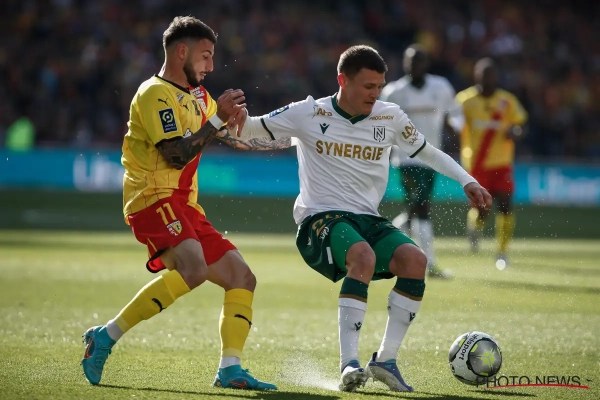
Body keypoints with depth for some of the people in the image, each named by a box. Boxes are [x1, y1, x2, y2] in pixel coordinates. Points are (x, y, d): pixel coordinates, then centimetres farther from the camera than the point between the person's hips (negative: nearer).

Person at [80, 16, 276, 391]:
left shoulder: (197, 97, 22)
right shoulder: (156, 93, -8)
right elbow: (176, 155, -19)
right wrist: (218, 119, -16)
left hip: (185, 207, 10)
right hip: (155, 200, -10)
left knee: (242, 278, 3)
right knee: (192, 267, -32)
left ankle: (230, 368, -2)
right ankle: (107, 336, -25)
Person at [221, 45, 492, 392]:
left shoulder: (390, 117, 6)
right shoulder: (309, 114, -2)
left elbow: (427, 152, 20)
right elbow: (247, 132, 3)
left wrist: (467, 181, 8)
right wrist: (235, 121, -21)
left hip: (368, 220, 5)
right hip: (320, 220, -5)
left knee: (415, 259, -25)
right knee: (363, 256, -37)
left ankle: (386, 359, -14)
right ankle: (349, 365, -35)